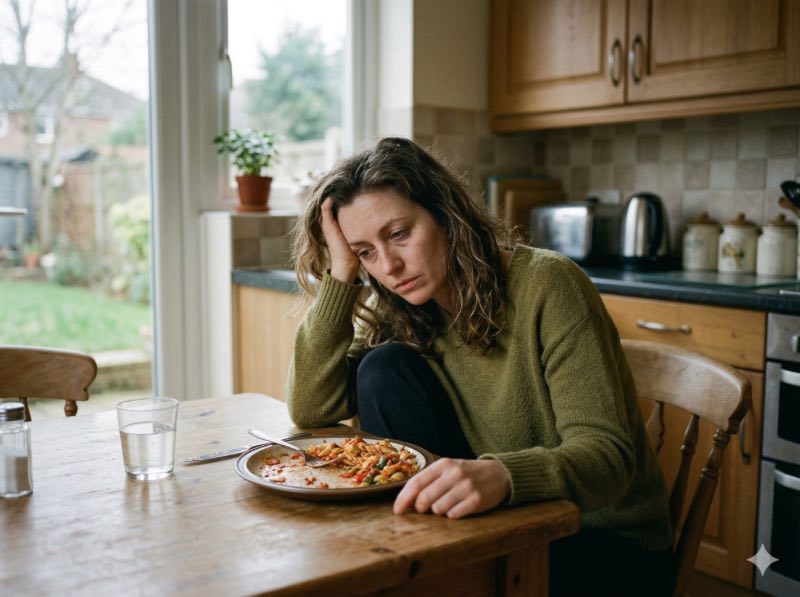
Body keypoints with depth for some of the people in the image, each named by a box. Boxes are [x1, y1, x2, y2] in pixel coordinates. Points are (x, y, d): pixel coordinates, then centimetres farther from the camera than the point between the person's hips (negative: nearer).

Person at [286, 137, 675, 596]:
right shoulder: (405, 314, -1)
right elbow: (311, 409, -9)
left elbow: (608, 454, -25)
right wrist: (341, 274, -15)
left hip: (607, 542, -5)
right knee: (384, 369, -13)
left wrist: (503, 475, -45)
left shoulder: (545, 285, -19)